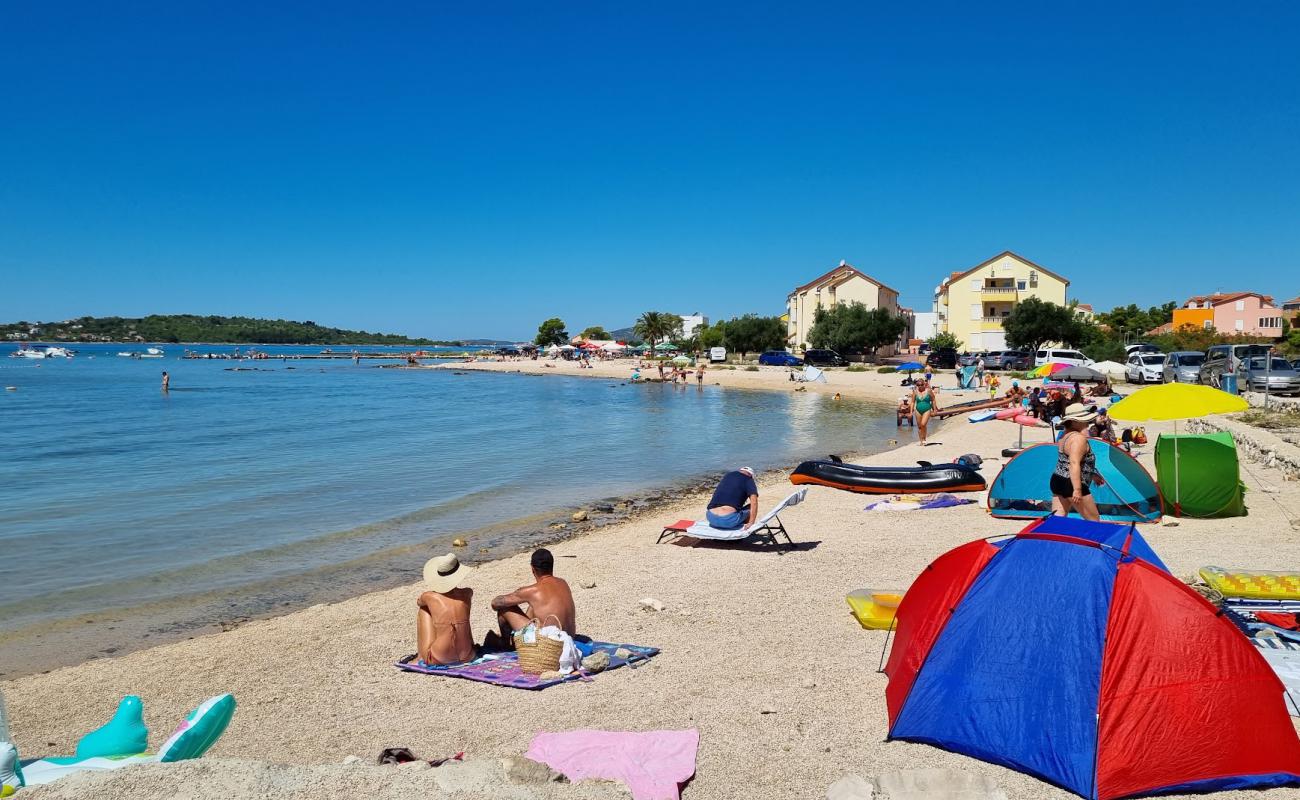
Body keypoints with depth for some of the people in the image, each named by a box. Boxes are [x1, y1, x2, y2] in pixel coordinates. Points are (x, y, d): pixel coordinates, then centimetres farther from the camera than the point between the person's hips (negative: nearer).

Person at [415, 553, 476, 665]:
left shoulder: (429, 597, -5)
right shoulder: (467, 593, 0)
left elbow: (419, 602, 22)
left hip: (439, 660, -2)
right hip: (466, 656, 2)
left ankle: (421, 656, 27)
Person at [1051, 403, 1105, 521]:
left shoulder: (1065, 436, 13)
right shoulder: (1079, 438, -17)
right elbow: (1074, 464, -26)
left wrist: (1092, 475, 33)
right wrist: (1077, 489, -29)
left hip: (1056, 481, 9)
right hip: (1071, 485, -9)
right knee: (1093, 521, 5)